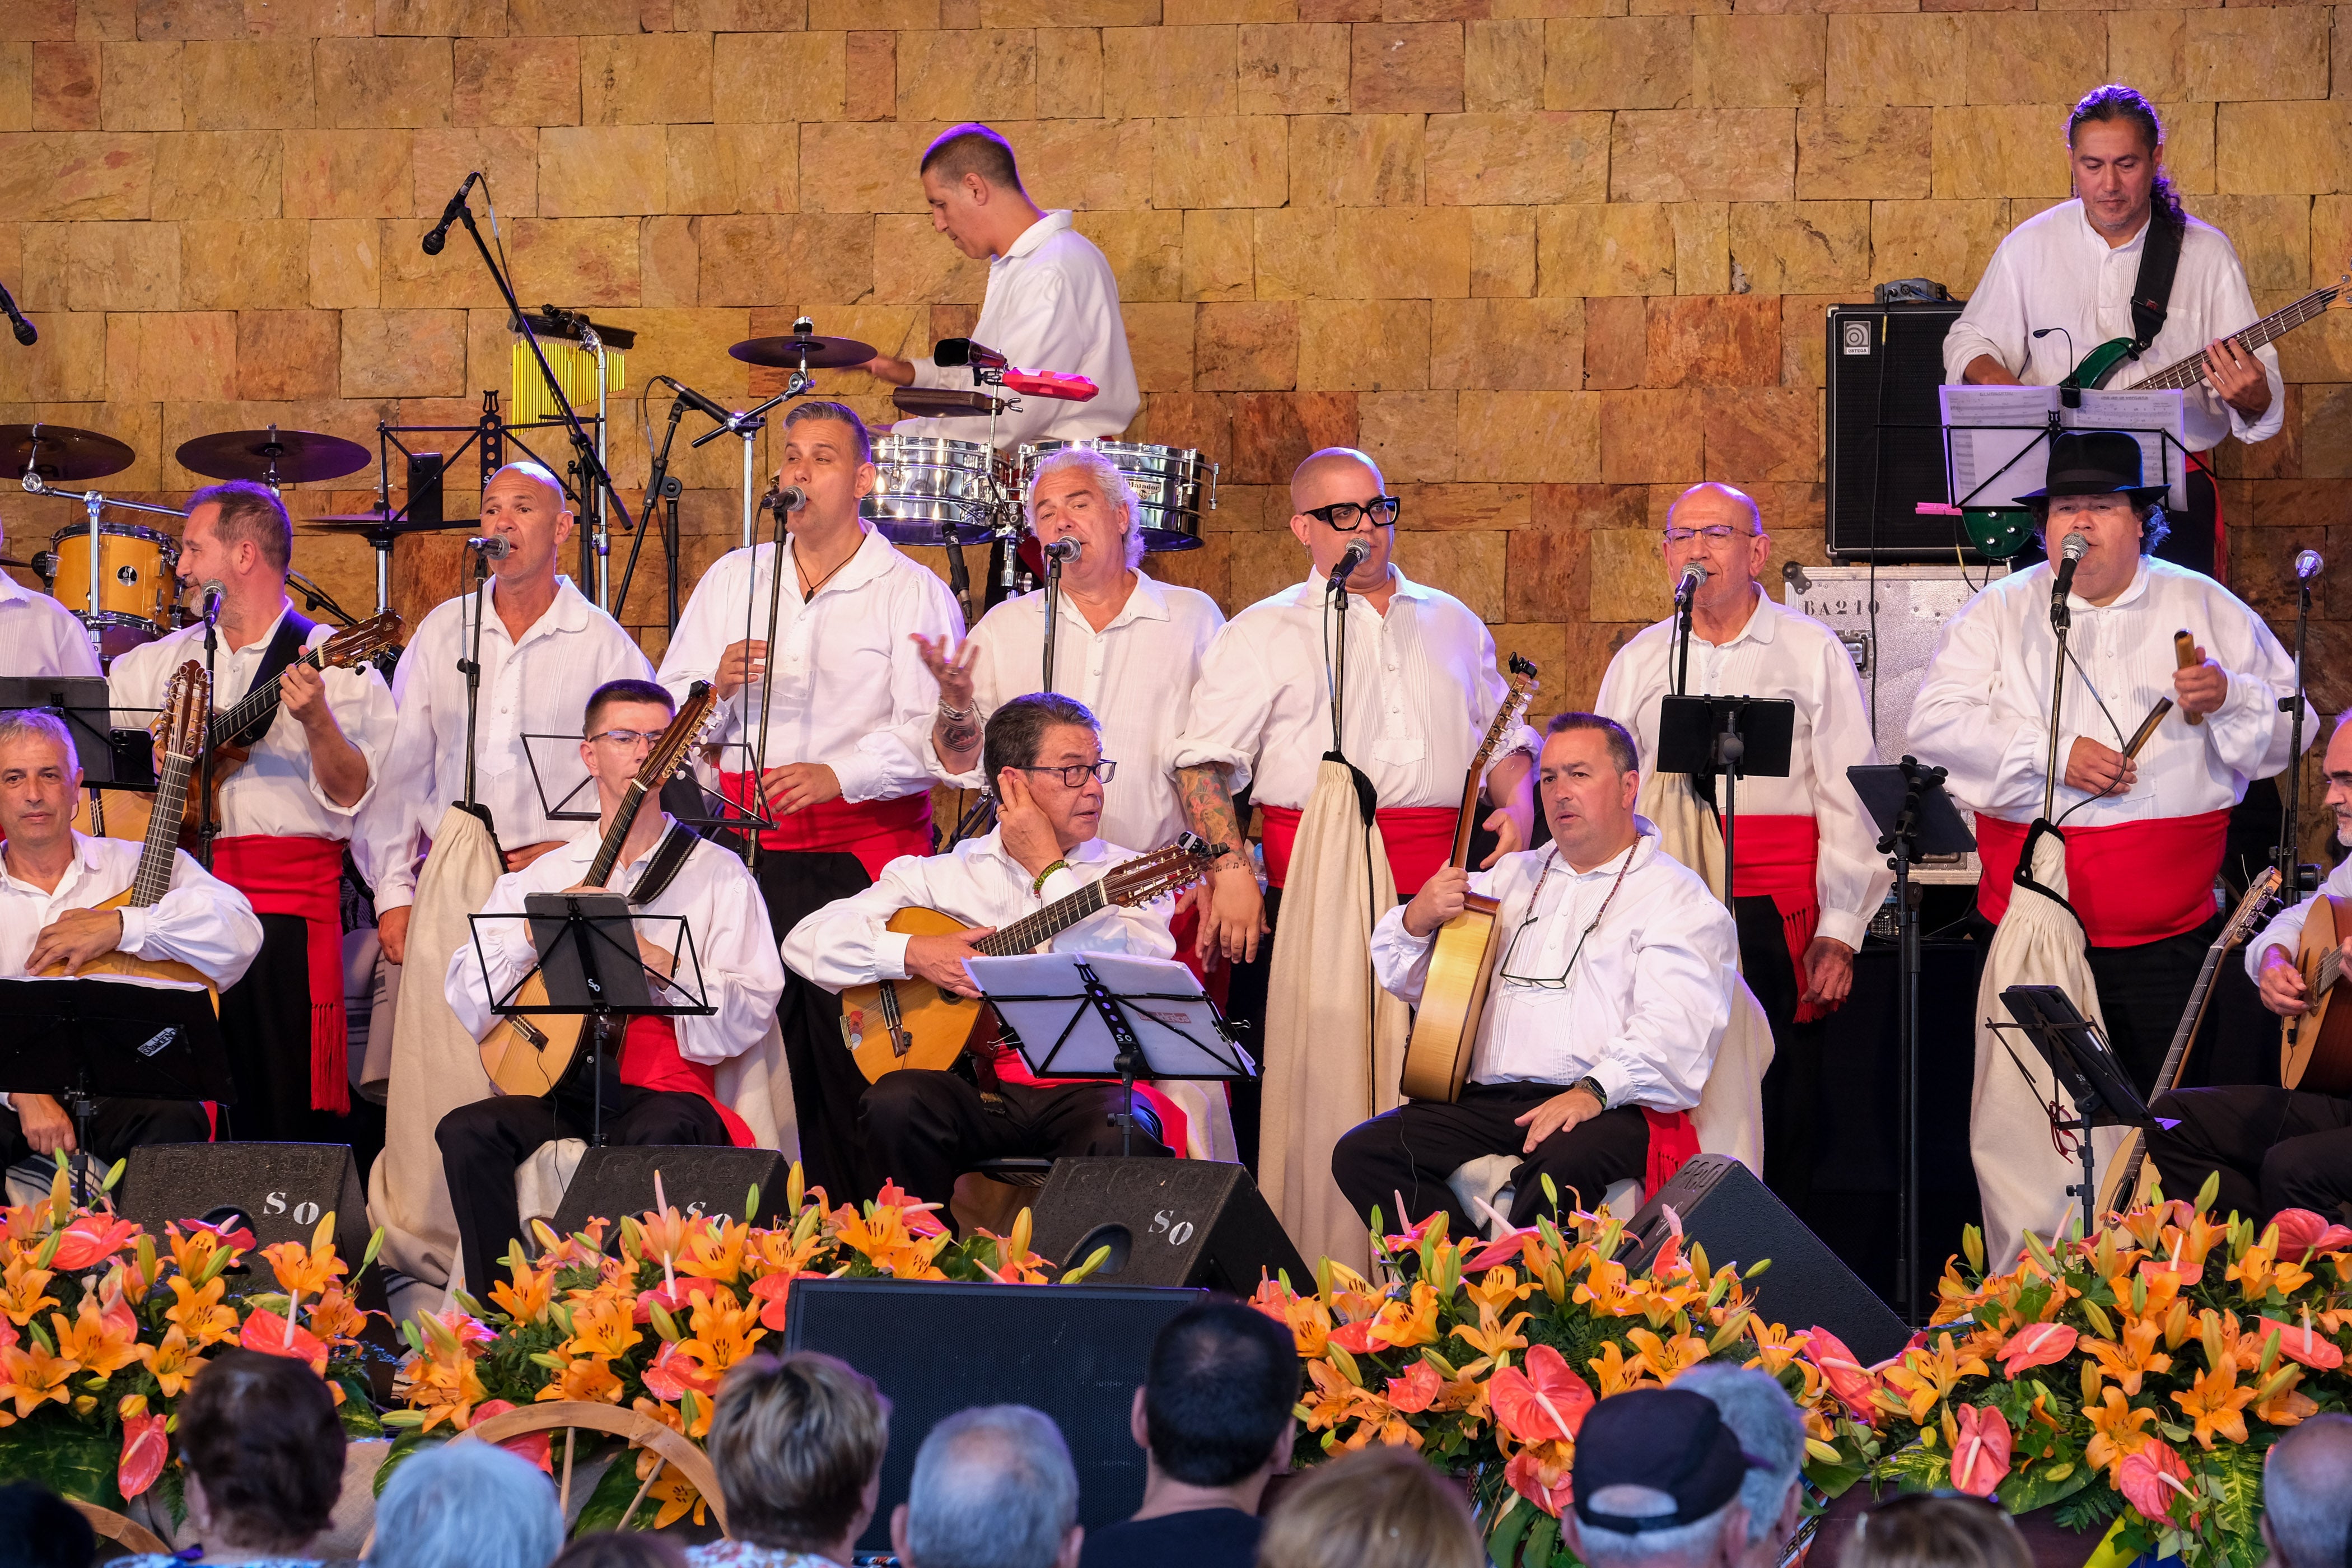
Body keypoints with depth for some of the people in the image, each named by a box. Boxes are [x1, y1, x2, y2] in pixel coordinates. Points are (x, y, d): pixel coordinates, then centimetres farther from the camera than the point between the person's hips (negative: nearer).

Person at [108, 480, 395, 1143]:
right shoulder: (168, 660, 17)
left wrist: (315, 718, -23)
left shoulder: (334, 663, 1)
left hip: (287, 904, -5)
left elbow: (349, 796, -7)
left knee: (288, 1110, -9)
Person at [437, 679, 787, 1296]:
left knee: (659, 1135, -37)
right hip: (561, 1082, 3)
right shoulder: (539, 876, 17)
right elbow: (468, 1006, 7)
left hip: (667, 1088, -3)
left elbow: (748, 1015, -4)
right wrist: (541, 931, -7)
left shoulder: (718, 875, 8)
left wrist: (655, 960, -15)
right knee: (467, 1131, -26)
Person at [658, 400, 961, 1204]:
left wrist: (838, 774, -21)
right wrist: (719, 684, -7)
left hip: (867, 847, -3)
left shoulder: (913, 592, 3)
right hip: (751, 840, 3)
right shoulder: (733, 579, 16)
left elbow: (934, 733, -7)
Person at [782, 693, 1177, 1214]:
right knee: (895, 1103, -29)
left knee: (1122, 1140, -35)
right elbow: (807, 940, 7)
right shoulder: (944, 875, 12)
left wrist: (1049, 869, -5)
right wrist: (915, 954, -9)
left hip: (1083, 1088, -1)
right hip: (979, 1087, 1)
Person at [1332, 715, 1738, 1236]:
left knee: (1560, 1166, -41)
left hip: (1610, 1110, -6)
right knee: (1361, 1154, -19)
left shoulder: (1674, 895, 7)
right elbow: (1405, 977, 29)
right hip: (1488, 1101, 6)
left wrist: (1594, 1090, -25)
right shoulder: (1512, 876, 27)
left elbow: (1673, 1027, -9)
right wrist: (1418, 920, 6)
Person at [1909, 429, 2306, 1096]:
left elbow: (2293, 726, 8)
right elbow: (1936, 721, -6)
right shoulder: (2000, 612, 7)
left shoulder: (2206, 608, 9)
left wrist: (2228, 697, -13)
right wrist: (2053, 754, -16)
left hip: (2166, 937, 0)